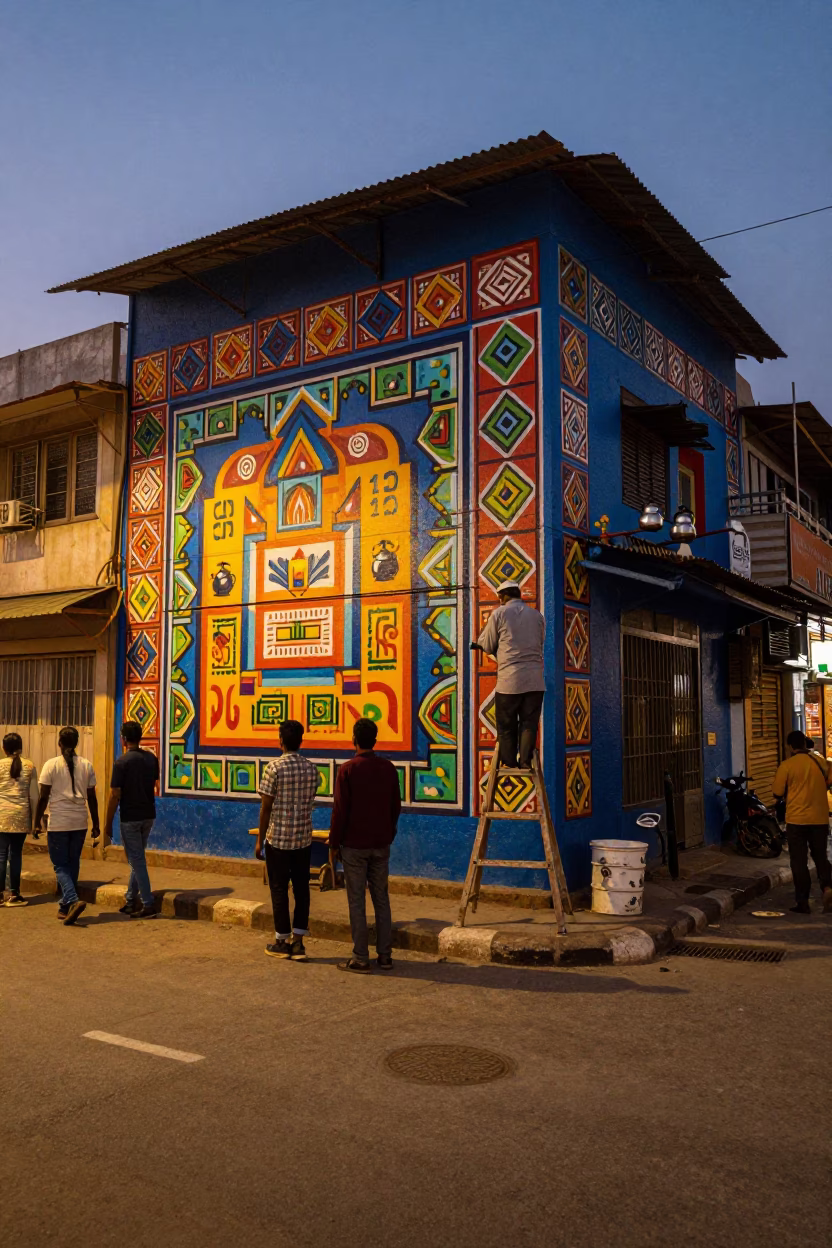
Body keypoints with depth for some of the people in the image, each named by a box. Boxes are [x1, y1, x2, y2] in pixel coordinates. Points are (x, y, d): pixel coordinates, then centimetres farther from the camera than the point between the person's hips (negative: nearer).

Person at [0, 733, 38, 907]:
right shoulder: (30, 766, 2)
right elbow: (33, 795, 3)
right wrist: (35, 818, 11)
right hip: (21, 816, 2)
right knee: (16, 854, 7)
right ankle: (14, 894, 11)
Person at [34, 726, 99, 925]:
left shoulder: (51, 765, -6)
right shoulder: (86, 765, 3)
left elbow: (43, 797, -6)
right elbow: (92, 798, 6)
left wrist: (37, 822, 5)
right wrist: (96, 824, 13)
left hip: (58, 824, -3)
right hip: (79, 823, 3)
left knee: (60, 866, 2)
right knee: (72, 865, 14)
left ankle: (73, 901, -19)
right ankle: (65, 907, 18)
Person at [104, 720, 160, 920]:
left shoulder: (122, 762, -14)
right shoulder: (151, 758, 4)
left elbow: (115, 795, -13)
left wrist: (108, 824, -6)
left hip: (130, 818, -6)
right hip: (148, 815, 6)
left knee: (137, 861, -1)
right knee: (137, 859, 17)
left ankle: (148, 905, 0)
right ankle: (131, 901, 24)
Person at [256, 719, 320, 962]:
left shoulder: (274, 767, -12)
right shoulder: (311, 768, 2)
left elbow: (266, 807, -10)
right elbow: (309, 801, 9)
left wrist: (260, 839, -2)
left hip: (278, 838, -4)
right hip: (304, 838, 4)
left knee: (279, 889, 6)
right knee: (301, 889, 9)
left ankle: (282, 942, 14)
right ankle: (298, 942, 10)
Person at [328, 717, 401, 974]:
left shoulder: (347, 770, -12)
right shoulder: (388, 768, 2)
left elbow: (340, 810, -11)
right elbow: (396, 807, 8)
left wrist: (334, 842, -1)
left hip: (354, 845, -4)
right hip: (381, 844, 4)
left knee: (357, 902, 2)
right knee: (381, 899, 12)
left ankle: (360, 959, 6)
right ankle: (385, 955, 17)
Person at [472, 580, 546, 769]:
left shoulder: (499, 613, 2)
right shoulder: (537, 615, 12)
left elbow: (488, 646, 6)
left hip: (509, 679, -3)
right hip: (535, 679, 3)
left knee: (506, 727, 6)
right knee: (529, 725, 5)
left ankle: (509, 766, 8)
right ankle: (525, 766, 1)